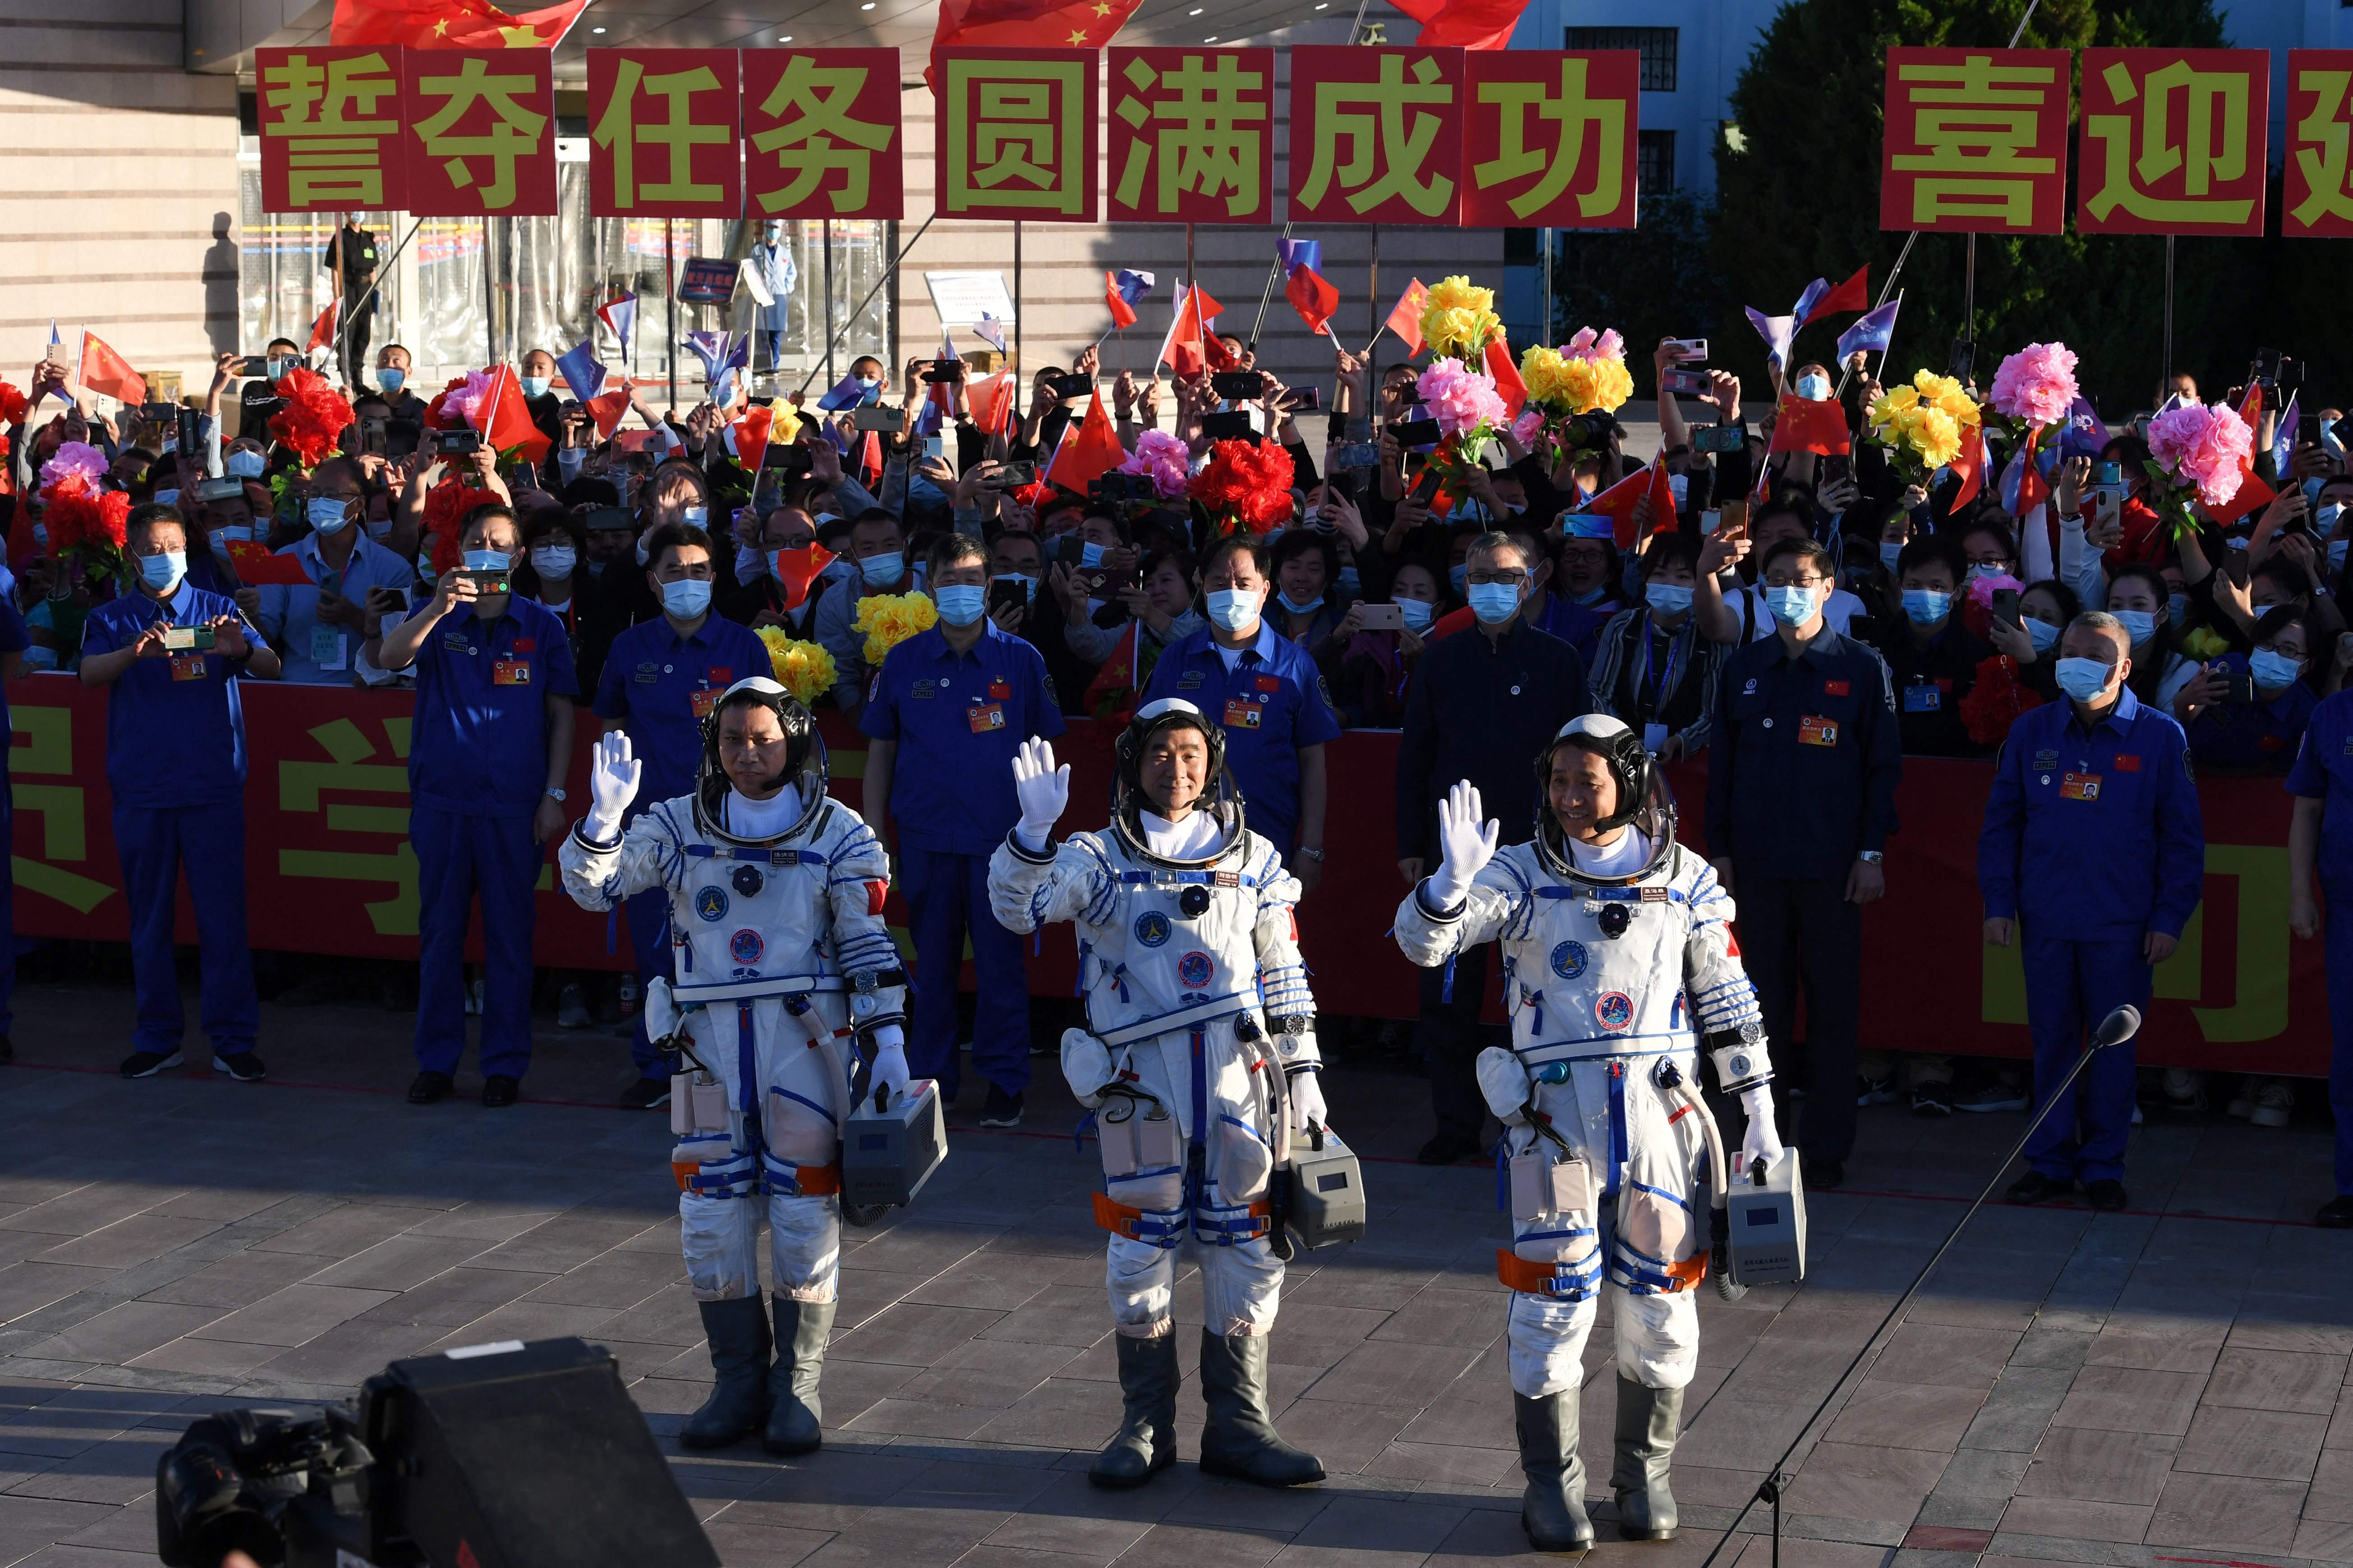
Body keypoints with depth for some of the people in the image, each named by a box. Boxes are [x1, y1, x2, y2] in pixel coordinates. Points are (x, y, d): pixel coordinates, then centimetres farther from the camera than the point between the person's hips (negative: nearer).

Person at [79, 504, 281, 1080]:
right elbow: (90, 674, -12)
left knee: (224, 916, -3)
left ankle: (233, 1041, 2)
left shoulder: (216, 610, 7)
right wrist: (135, 652, -33)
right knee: (149, 919, 7)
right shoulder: (110, 619, 7)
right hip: (141, 789, 1)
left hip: (212, 788, -1)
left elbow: (272, 667, -5)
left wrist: (242, 650, -28)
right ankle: (157, 1039, 15)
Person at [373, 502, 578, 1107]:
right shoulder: (438, 618, 6)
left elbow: (561, 714, 7)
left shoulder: (541, 626, 6)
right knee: (440, 932, 6)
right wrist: (439, 606, -29)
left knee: (510, 935, 3)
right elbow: (389, 657, -13)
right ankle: (437, 1061, 15)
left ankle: (505, 1064, 12)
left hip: (514, 806, -1)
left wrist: (554, 795, -1)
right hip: (442, 800, 1)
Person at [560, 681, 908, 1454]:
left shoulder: (837, 833, 1)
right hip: (711, 1042, 2)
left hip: (805, 1040, -2)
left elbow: (871, 944, 1)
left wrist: (889, 1041, -5)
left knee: (805, 1216, -1)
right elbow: (592, 884, -3)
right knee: (711, 1218, 3)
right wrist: (603, 817, -21)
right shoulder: (679, 825, 6)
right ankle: (739, 1383, 15)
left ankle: (797, 1386, 11)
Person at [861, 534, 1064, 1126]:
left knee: (1000, 961, 0)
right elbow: (880, 751, 10)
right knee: (932, 963, 8)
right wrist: (874, 833, 4)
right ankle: (931, 1079, 17)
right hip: (926, 840, 1)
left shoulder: (1020, 660, 2)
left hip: (1000, 838, -1)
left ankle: (1005, 1081, 10)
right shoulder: (904, 662, 5)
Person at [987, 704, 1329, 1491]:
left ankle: (1238, 1424, 12)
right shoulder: (1100, 858, 4)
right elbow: (1018, 905, -12)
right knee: (1141, 1248, 2)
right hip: (1140, 1077, -2)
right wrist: (1034, 832, -28)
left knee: (1244, 1245, 3)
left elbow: (1282, 973, 16)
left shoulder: (1252, 858, 12)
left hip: (1237, 1073, 2)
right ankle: (1146, 1427, 13)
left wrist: (1301, 1070, 13)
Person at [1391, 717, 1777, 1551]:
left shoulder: (1684, 879, 6)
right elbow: (1420, 938, -11)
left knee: (1661, 1295, 7)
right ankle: (1551, 1480, 11)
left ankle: (1645, 1473, 23)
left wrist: (1758, 1105, 12)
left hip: (1660, 1110, 2)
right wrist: (1453, 880, -31)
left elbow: (1728, 998, 13)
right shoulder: (1523, 876, 0)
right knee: (1554, 1295, -2)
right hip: (1555, 1112, -2)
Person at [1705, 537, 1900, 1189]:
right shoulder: (1744, 669, 10)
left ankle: (1827, 1147, 6)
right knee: (1761, 1006, 5)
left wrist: (1872, 852, -5)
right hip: (1757, 862, 2)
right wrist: (1718, 848, 6)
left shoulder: (1861, 668, 2)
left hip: (1831, 864, -2)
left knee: (1833, 1006, 0)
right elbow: (1722, 763, 12)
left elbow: (1884, 765, 2)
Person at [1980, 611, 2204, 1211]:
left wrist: (2170, 918, -5)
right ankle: (2049, 1161, 15)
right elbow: (2001, 823, 8)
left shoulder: (2160, 736, -1)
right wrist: (1999, 903, 1)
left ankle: (2103, 1166, 14)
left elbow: (2183, 837, 0)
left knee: (2113, 1047, 4)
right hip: (2046, 921, 2)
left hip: (2122, 927, -2)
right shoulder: (2032, 732, 5)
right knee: (2051, 1042, 7)